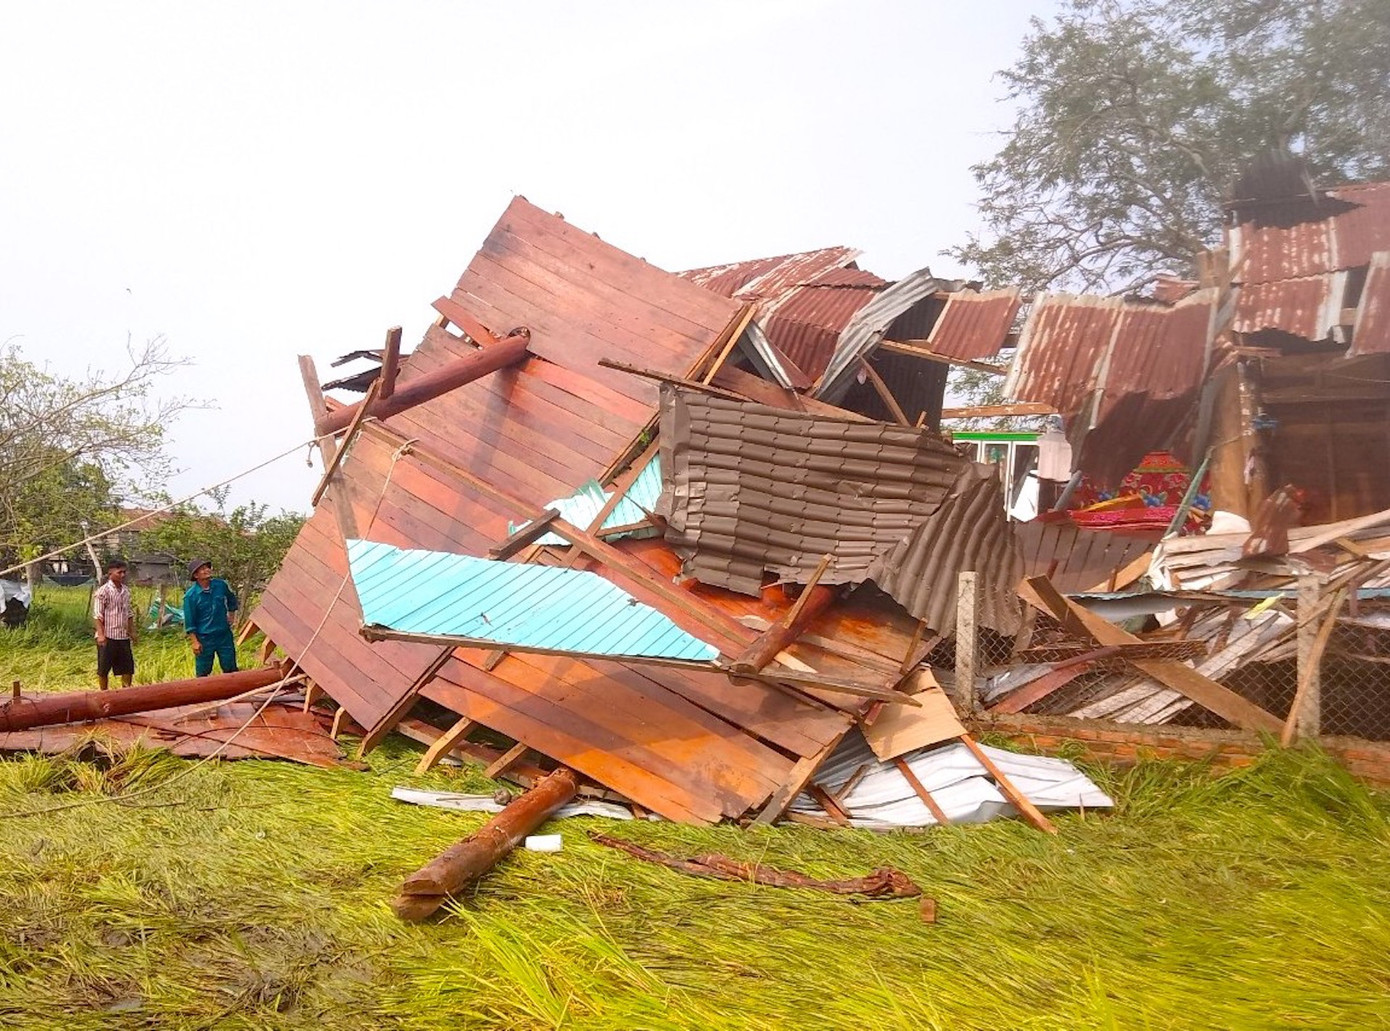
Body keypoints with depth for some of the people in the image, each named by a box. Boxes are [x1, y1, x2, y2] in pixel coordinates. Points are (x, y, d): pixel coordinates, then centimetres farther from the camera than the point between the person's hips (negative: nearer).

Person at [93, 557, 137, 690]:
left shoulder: (126, 590, 11)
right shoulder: (103, 591, -9)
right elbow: (97, 615, -11)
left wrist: (132, 632, 15)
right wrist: (101, 635, -18)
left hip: (123, 636, 6)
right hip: (108, 637, -6)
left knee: (128, 668, 8)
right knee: (104, 669, 4)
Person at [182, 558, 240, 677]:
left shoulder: (221, 585, -2)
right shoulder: (191, 595, -12)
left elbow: (231, 601, 21)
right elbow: (189, 622, -7)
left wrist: (230, 615, 19)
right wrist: (194, 641, -9)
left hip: (224, 635, 3)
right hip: (204, 639, -3)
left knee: (230, 669, 7)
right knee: (203, 672, 7)